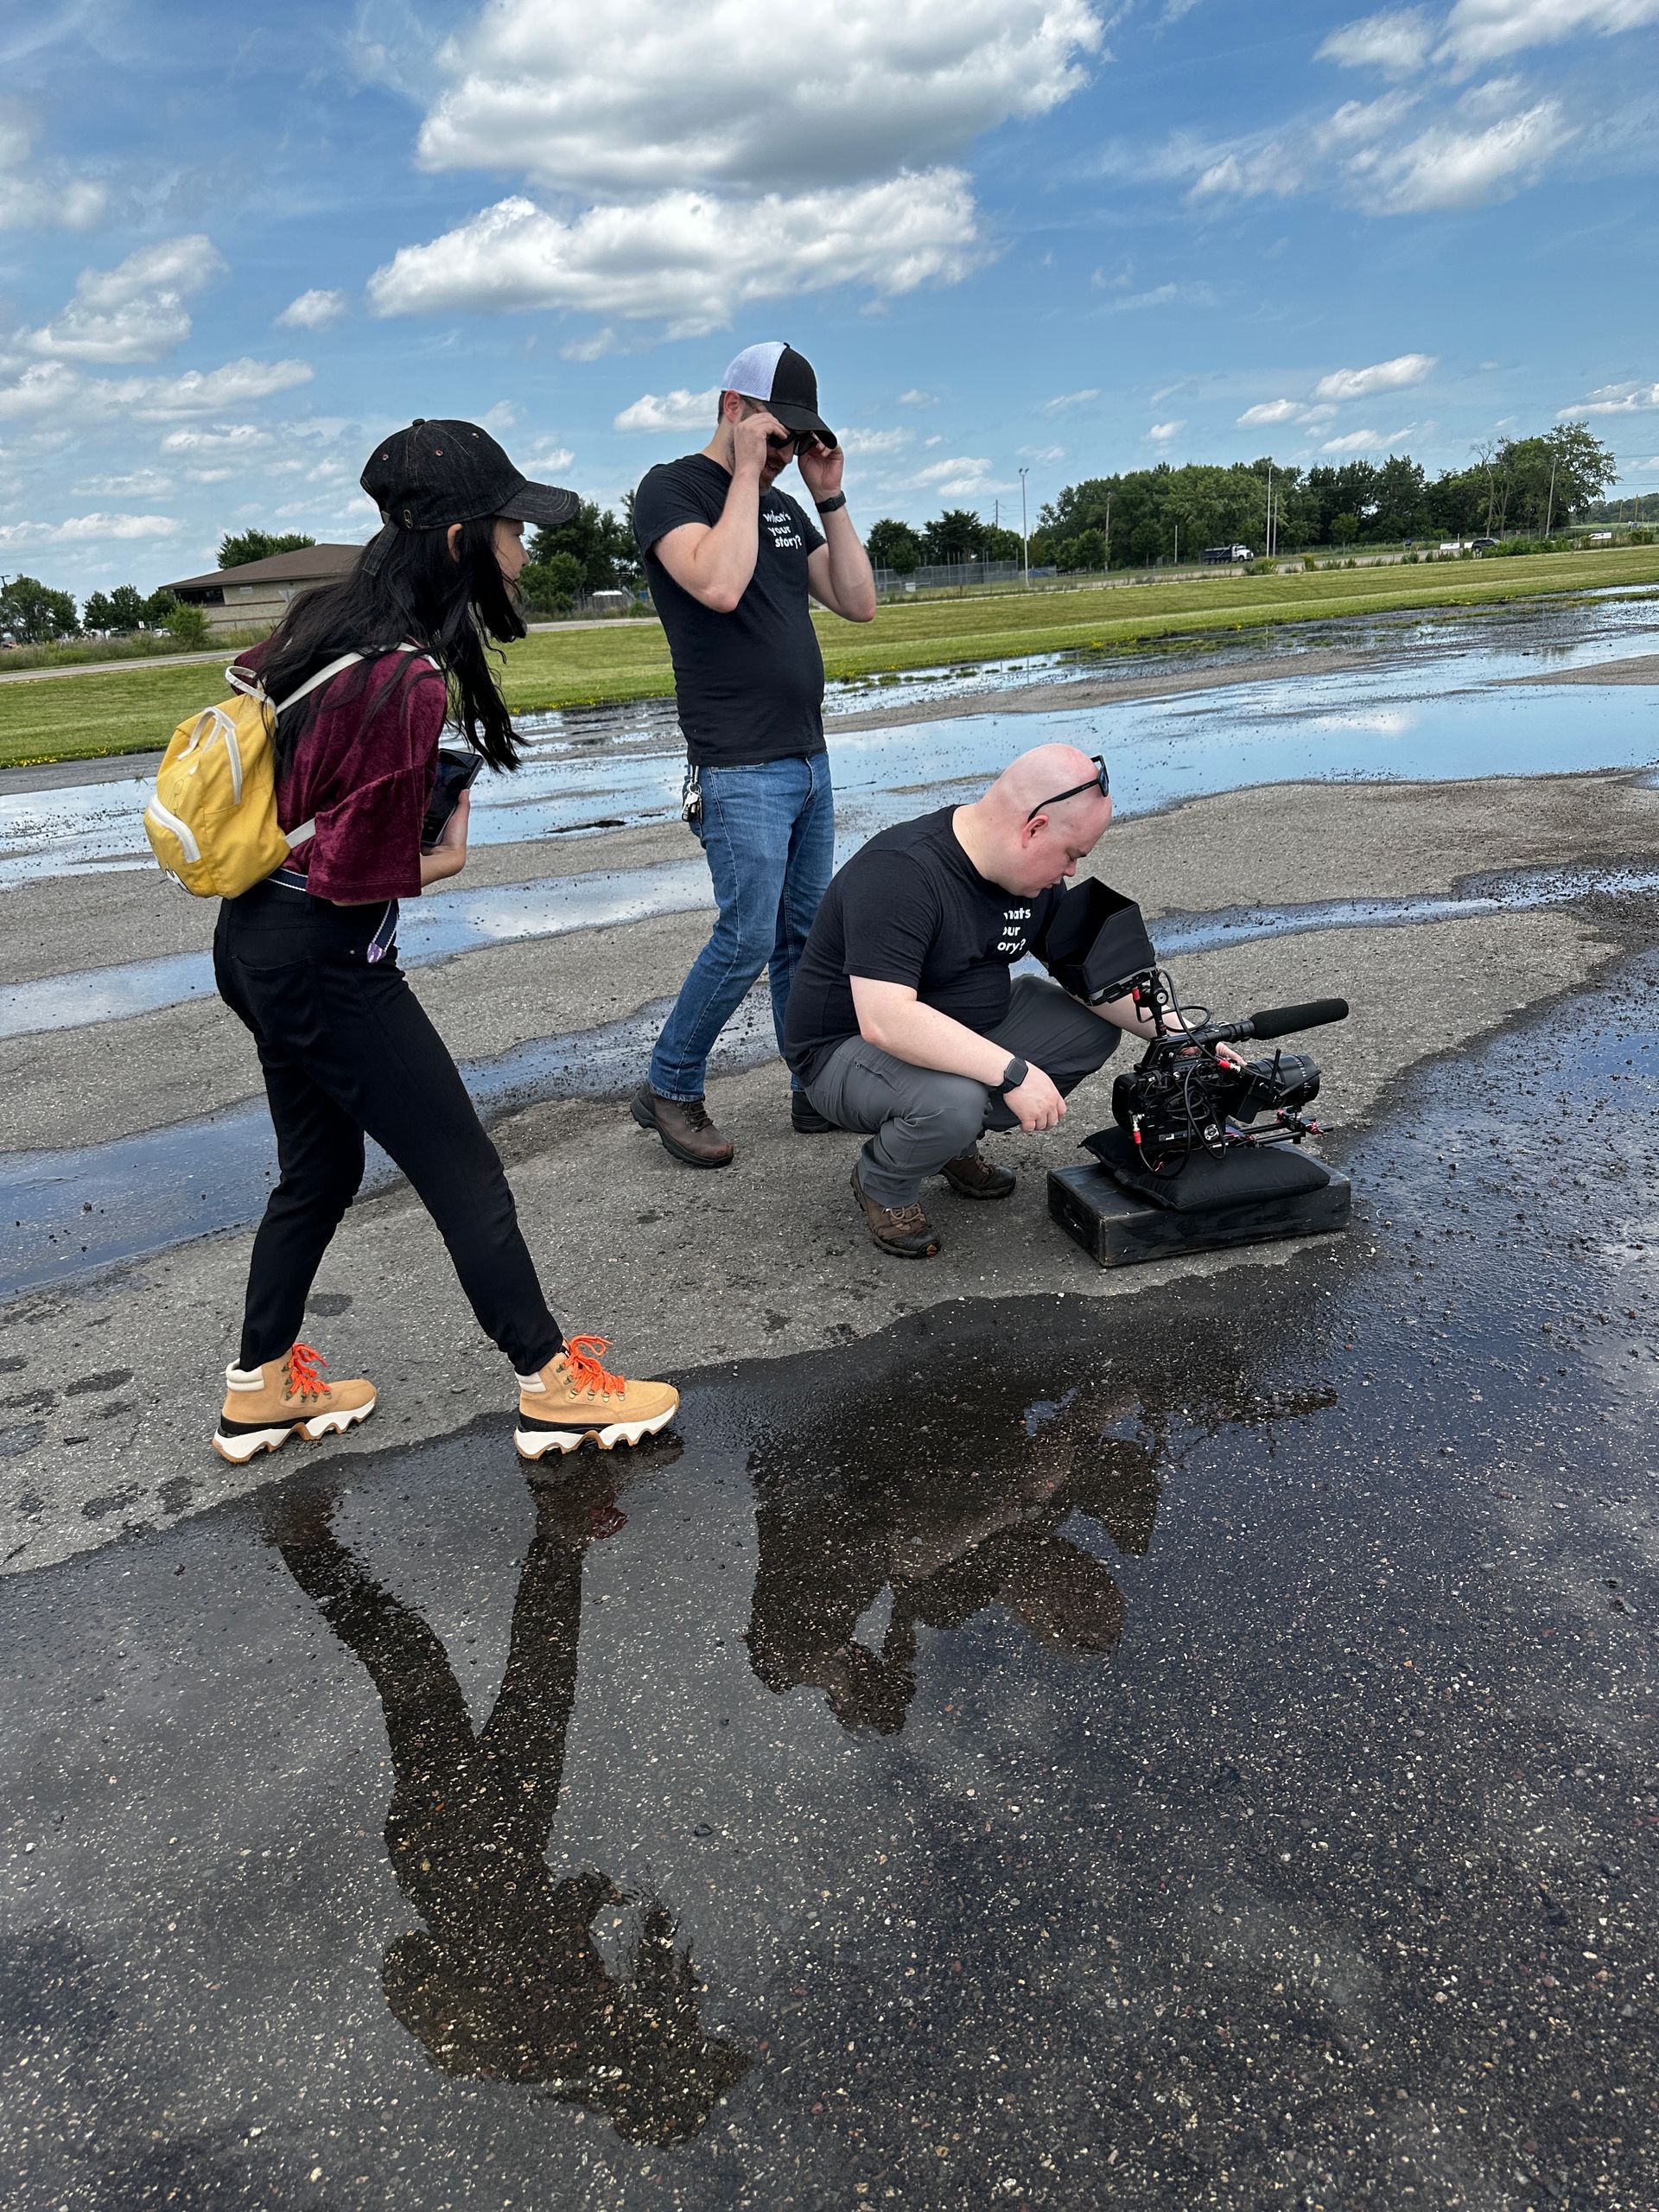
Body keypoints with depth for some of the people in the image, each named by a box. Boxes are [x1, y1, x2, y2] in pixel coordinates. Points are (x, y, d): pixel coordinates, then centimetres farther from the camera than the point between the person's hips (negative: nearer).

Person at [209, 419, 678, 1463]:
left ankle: (261, 1389, 33)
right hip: (328, 964, -9)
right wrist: (446, 860, -3)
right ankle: (553, 1388, 15)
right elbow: (358, 876, -22)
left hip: (254, 941, 9)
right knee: (465, 1172, 2)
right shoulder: (411, 684, -25)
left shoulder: (327, 617, 2)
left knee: (321, 1169, 21)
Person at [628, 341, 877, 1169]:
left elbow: (858, 603, 11)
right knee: (748, 939, -10)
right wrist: (745, 474, -14)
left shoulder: (784, 507, 17)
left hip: (808, 759, 8)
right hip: (739, 767, -7)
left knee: (806, 936, 10)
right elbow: (717, 585, -24)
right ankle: (668, 1090, 7)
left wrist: (830, 499, 5)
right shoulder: (672, 489, -5)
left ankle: (816, 1090, 19)